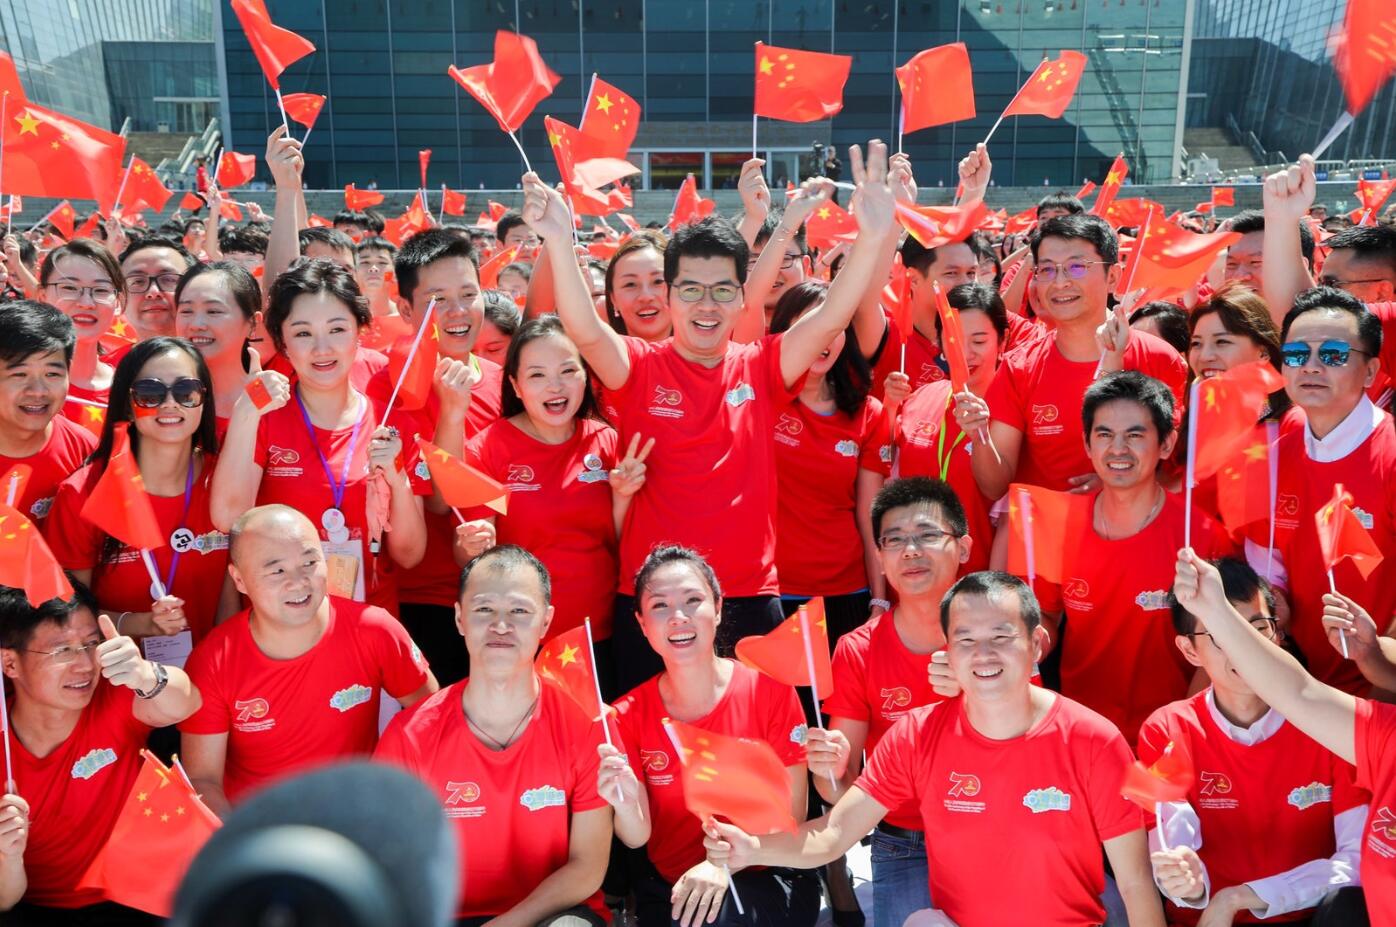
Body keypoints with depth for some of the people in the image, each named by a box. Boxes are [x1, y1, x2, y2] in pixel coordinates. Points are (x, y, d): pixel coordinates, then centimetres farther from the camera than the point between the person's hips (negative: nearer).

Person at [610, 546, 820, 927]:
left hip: (764, 882, -2)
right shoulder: (628, 716, -6)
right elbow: (638, 837, -7)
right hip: (667, 890, 2)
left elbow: (791, 815, -8)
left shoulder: (770, 691, -12)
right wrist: (623, 801, -28)